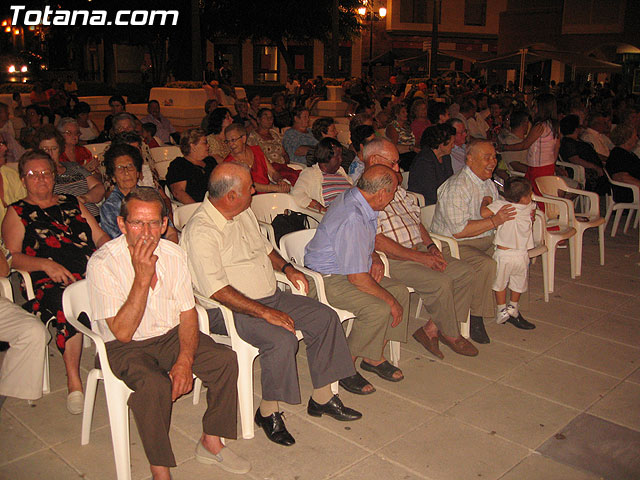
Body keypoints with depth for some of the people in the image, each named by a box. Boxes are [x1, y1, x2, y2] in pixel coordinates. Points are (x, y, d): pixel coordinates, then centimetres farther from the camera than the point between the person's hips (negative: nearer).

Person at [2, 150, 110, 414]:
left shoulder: (72, 203, 28)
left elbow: (100, 236, 23)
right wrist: (46, 264, -12)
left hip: (94, 273, 4)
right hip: (52, 283, -3)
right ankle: (73, 381, -27)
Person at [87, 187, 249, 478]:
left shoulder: (174, 255, -6)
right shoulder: (102, 264, -20)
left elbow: (188, 313, 0)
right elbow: (123, 332, -24)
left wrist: (185, 360, -17)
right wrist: (142, 278, -32)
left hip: (171, 335, 5)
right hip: (126, 347, -4)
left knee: (225, 360, -16)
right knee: (154, 385, -33)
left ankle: (210, 443, 3)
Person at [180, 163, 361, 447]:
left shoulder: (244, 214, 10)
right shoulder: (201, 231, -19)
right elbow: (217, 290, -26)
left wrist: (286, 268, 7)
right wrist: (266, 313, -27)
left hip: (270, 296, 9)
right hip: (231, 310, -9)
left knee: (325, 317, -3)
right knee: (282, 339, -32)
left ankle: (322, 397, 7)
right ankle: (268, 411, -9)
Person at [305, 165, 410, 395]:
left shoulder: (355, 198, 2)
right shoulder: (352, 219, -29)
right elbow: (357, 277, -27)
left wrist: (374, 258, 3)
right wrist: (391, 301, -16)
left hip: (351, 271, 10)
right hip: (327, 280, -10)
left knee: (400, 291, 1)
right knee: (378, 308, -26)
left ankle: (373, 357, 10)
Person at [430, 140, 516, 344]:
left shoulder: (489, 184, 12)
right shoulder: (456, 187, -18)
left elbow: (496, 215, 21)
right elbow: (458, 231, -24)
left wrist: (518, 214, 0)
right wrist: (493, 221, -25)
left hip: (485, 241, 9)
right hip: (452, 245, -9)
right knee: (487, 265, -32)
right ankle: (476, 319, -17)